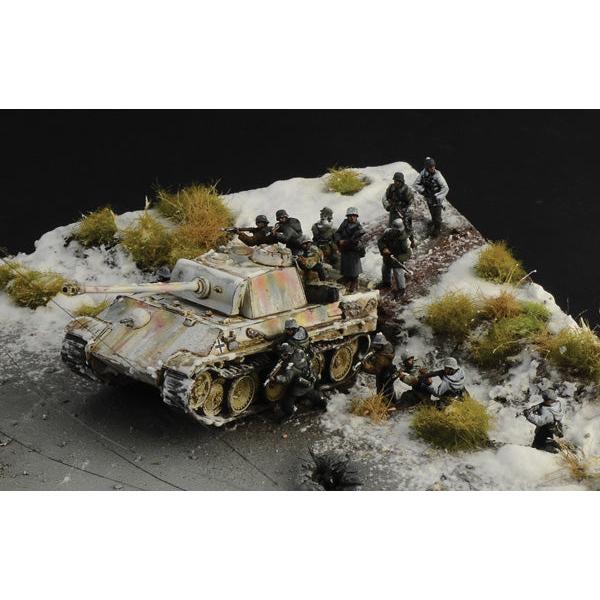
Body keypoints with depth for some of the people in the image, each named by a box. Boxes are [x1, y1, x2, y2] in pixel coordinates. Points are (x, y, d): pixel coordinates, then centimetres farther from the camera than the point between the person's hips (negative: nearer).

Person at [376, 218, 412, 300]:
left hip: (398, 259, -6)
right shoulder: (388, 232, -20)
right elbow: (380, 241, -10)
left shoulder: (404, 239, -31)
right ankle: (386, 283, 55)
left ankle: (401, 290, 18)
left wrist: (398, 258, -38)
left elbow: (408, 254, -25)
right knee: (385, 270, 26)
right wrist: (384, 248, -30)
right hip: (387, 257, 6)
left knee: (398, 273, -6)